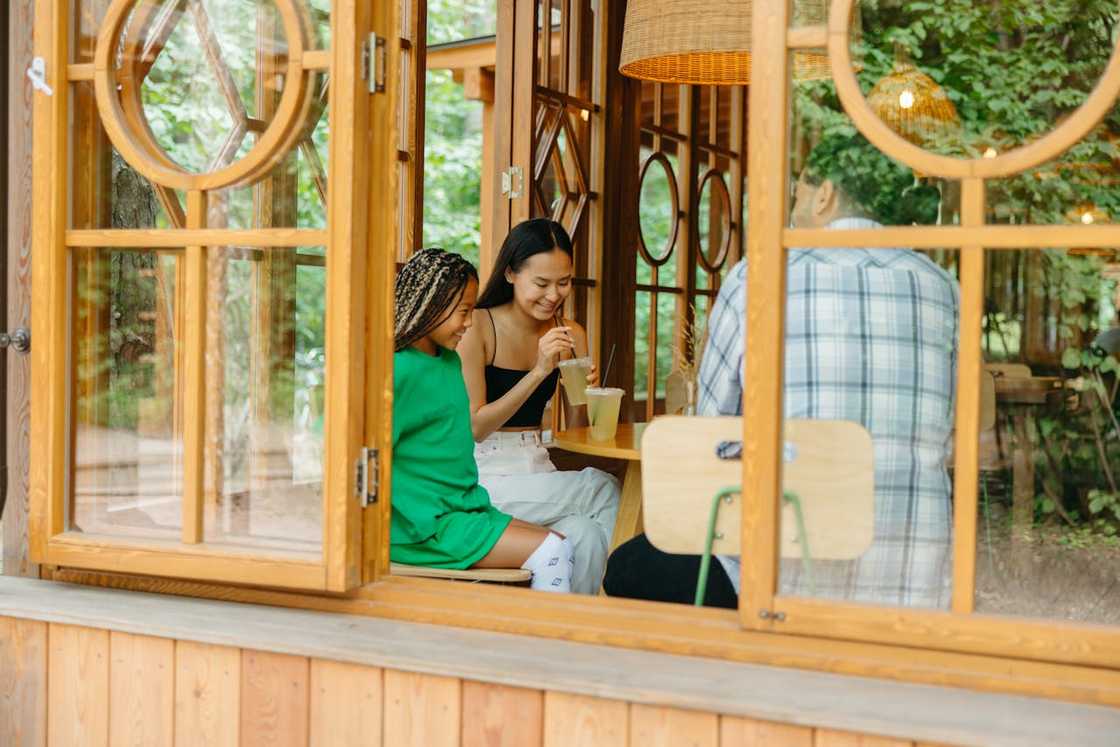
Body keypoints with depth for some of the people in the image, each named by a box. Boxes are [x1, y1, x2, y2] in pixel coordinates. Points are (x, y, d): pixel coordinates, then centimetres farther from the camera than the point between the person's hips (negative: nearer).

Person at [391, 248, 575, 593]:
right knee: (550, 552, -15)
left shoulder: (450, 361, 13)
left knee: (562, 548, 1)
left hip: (461, 509, 9)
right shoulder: (400, 370, -15)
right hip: (424, 526, -9)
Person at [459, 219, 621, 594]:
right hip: (485, 476, -5)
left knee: (587, 535, -26)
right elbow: (474, 427, -13)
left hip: (539, 471, 5)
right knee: (605, 489, -21)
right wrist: (538, 372, -20)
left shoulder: (570, 334, 9)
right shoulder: (478, 328, -9)